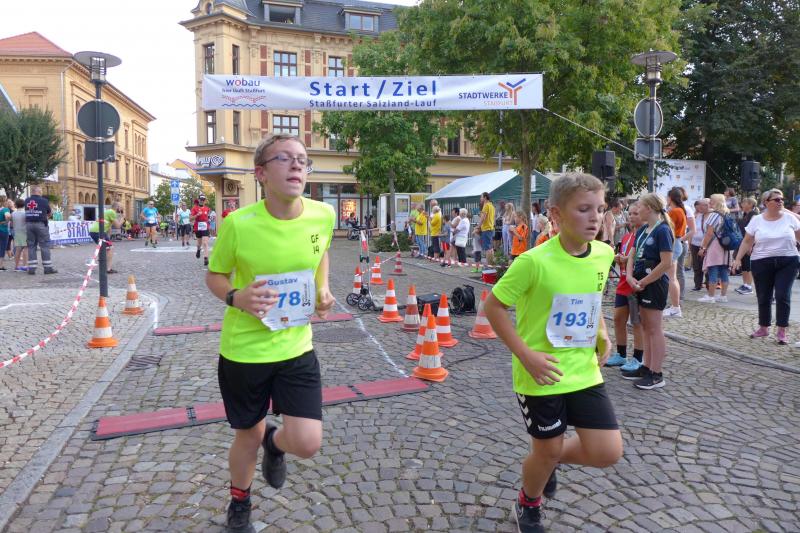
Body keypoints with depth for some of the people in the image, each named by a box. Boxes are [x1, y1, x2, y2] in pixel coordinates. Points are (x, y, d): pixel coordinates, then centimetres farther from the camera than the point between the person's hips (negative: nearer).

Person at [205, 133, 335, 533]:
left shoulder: (323, 215, -9)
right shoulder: (238, 223, -18)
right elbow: (214, 276, -2)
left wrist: (323, 290, -2)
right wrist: (236, 298, -22)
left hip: (297, 348, 2)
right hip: (243, 350, -2)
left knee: (307, 443, -5)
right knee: (248, 438, 16)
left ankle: (274, 444, 34)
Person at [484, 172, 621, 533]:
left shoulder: (604, 254, -4)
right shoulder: (534, 261, -23)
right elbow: (493, 307, -15)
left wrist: (602, 335, 4)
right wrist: (526, 355, -20)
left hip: (584, 371, 5)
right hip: (541, 376, -5)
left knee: (607, 452, 3)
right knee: (548, 450, 10)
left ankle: (549, 461, 35)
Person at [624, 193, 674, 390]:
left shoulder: (662, 230, -14)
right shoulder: (642, 230, 10)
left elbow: (666, 263, -19)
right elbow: (632, 256, 13)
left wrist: (643, 282, -15)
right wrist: (630, 276, -5)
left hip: (655, 283, -8)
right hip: (641, 283, 8)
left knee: (654, 329, -3)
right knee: (646, 327, 14)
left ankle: (657, 374, 4)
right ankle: (647, 367, 24)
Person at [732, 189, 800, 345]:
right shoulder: (757, 220, 1)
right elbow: (747, 242, 4)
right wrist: (738, 259, -3)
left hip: (787, 262, 0)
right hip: (762, 263, 0)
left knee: (782, 296, -7)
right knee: (763, 297, 7)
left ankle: (781, 331, 3)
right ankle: (763, 328, 23)